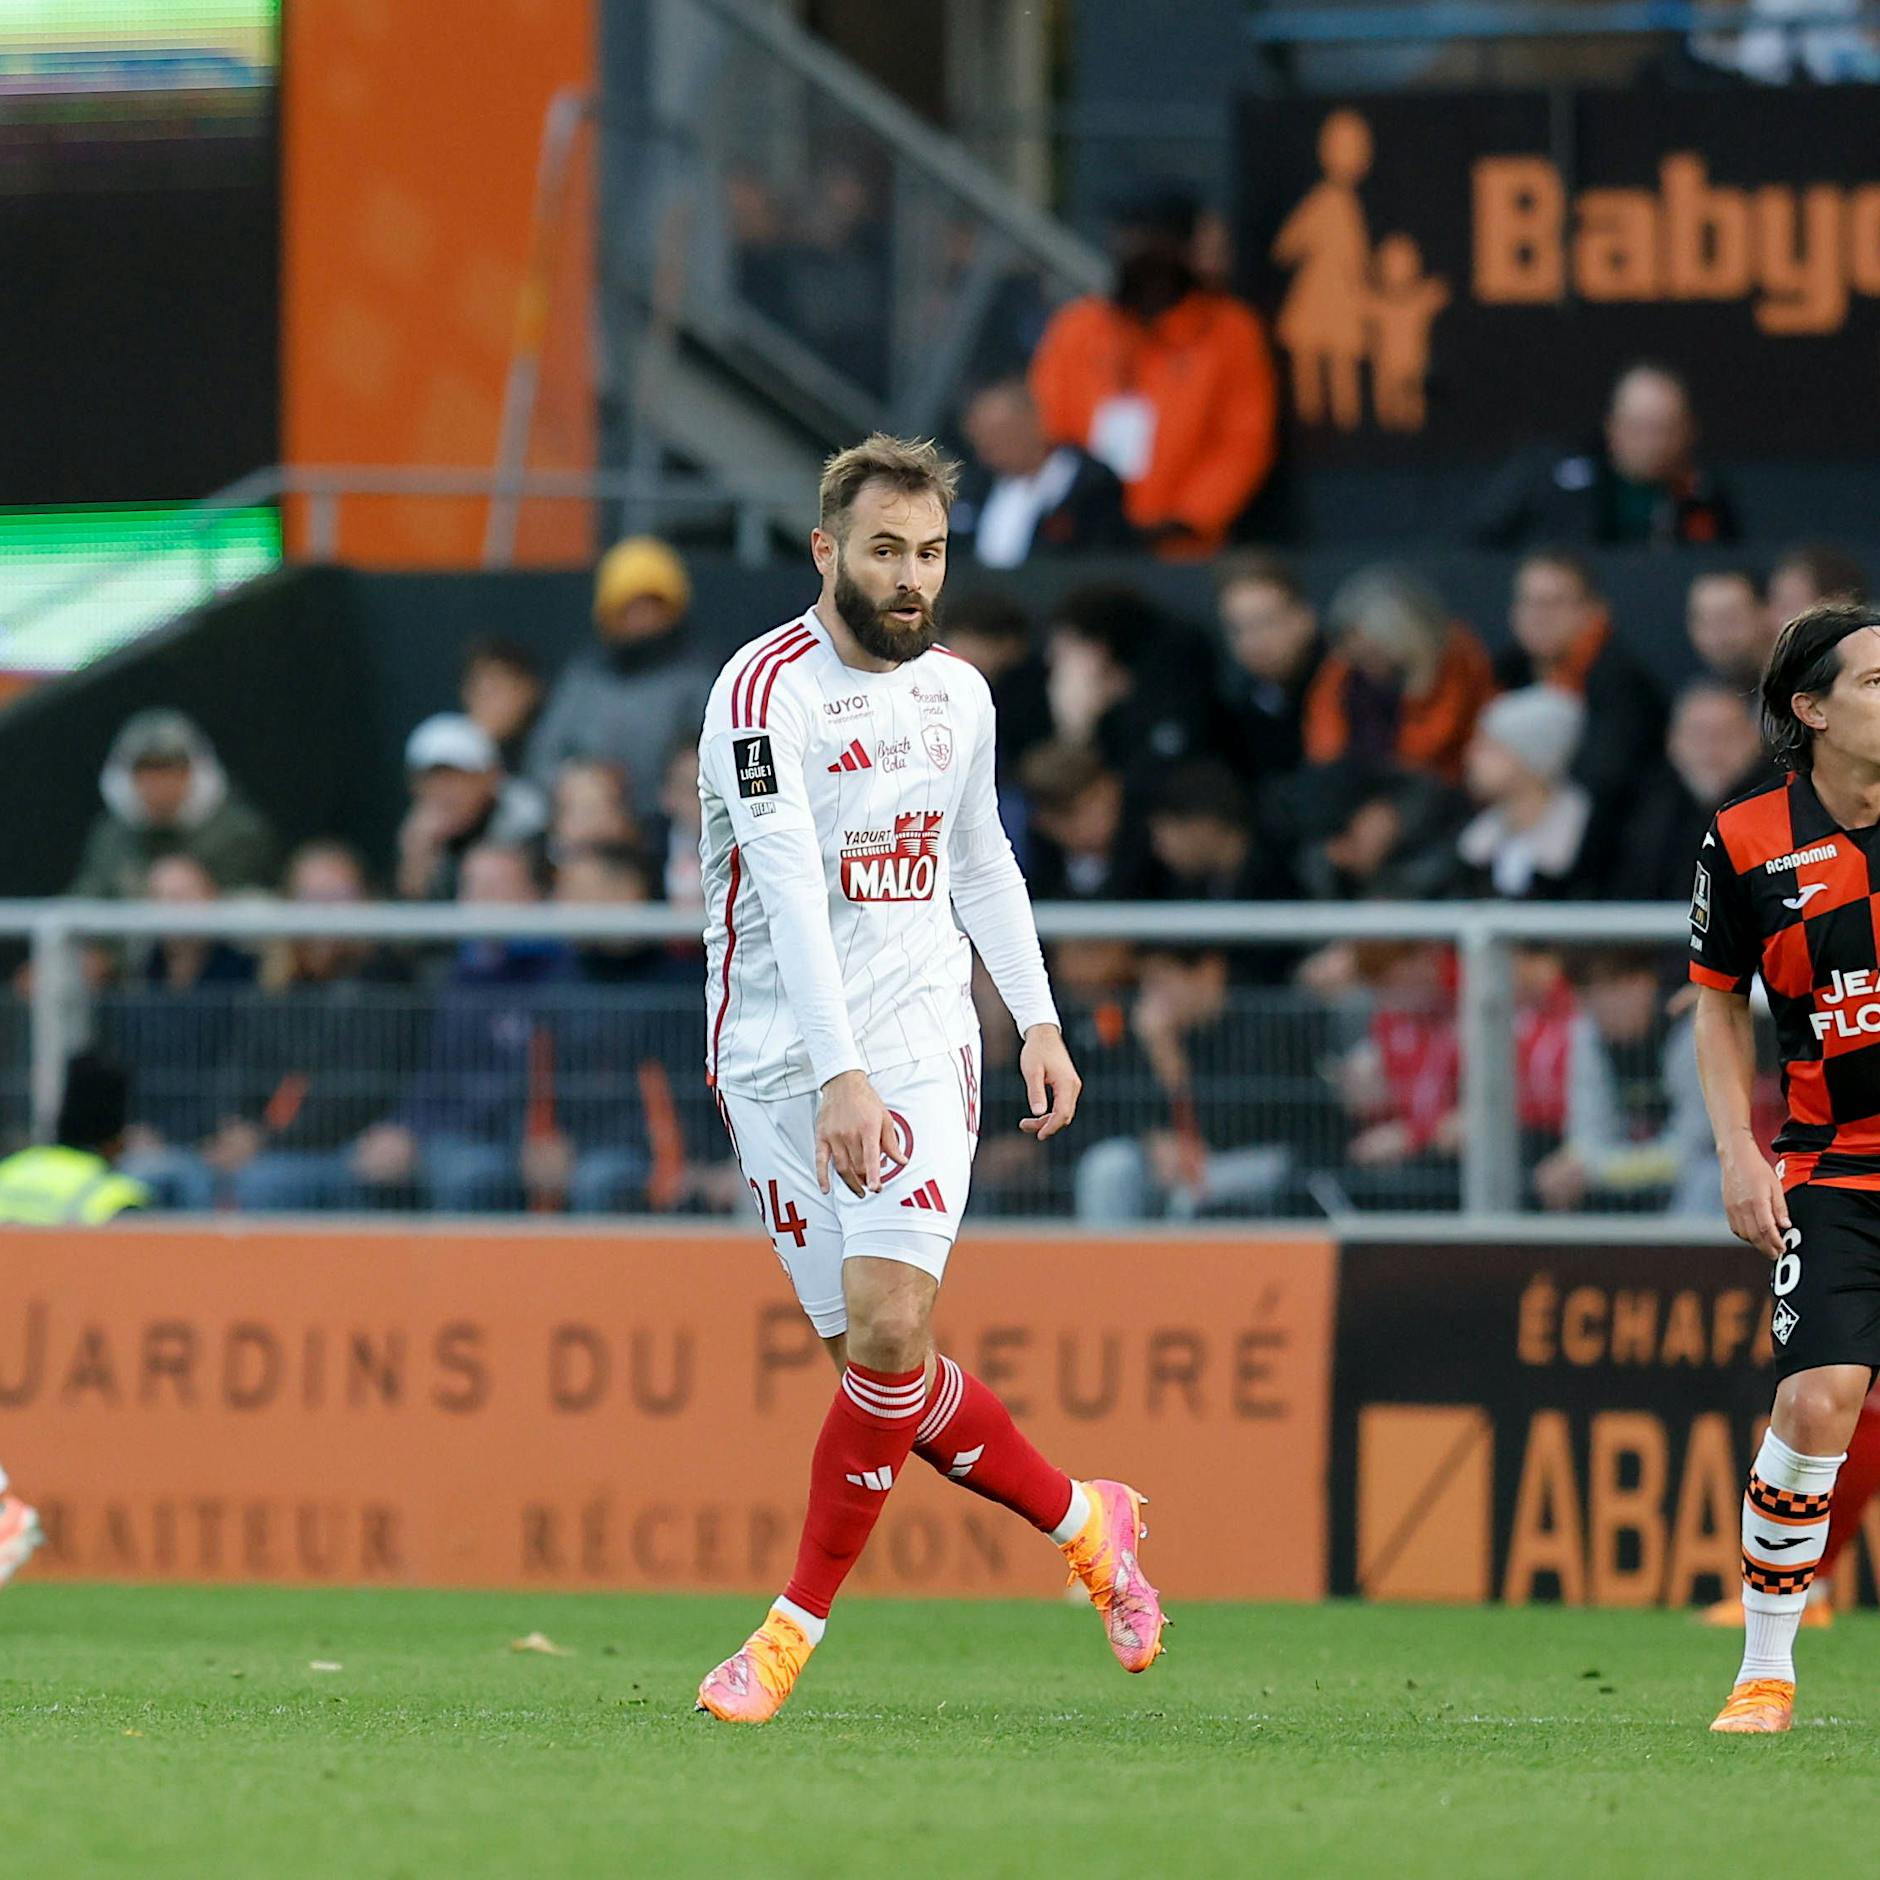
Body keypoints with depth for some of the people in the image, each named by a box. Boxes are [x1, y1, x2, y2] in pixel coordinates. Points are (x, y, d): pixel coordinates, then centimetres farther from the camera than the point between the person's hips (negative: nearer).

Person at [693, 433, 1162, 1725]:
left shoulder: (957, 694, 8)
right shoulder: (768, 691, -13)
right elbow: (791, 889, -23)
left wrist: (1038, 1017, 18)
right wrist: (839, 1076, -31)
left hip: (917, 1038, 3)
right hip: (781, 1058, -3)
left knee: (888, 1327, -17)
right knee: (874, 1354, -2)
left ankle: (796, 1626, -7)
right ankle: (1083, 1523, 21)